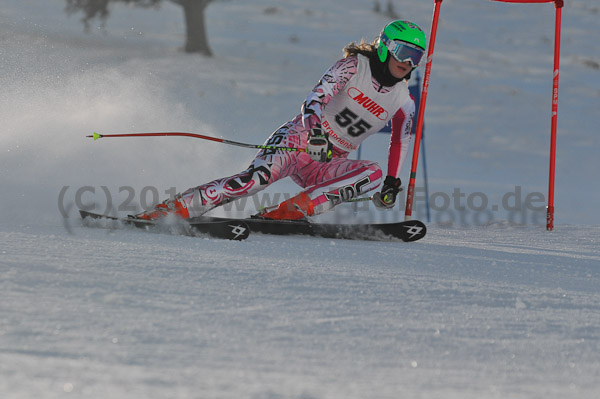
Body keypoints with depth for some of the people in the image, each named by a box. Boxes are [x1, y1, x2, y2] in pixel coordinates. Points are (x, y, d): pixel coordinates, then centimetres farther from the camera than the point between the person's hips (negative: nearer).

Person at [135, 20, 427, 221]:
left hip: (326, 166, 5)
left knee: (373, 173, -26)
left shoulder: (404, 103, 9)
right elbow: (317, 96, -20)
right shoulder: (354, 66, -6)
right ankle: (174, 209, -30)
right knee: (258, 176, -32)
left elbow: (400, 144, 21)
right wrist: (316, 131, -39)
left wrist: (392, 184, 7)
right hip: (299, 139, -4)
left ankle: (291, 211, -34)